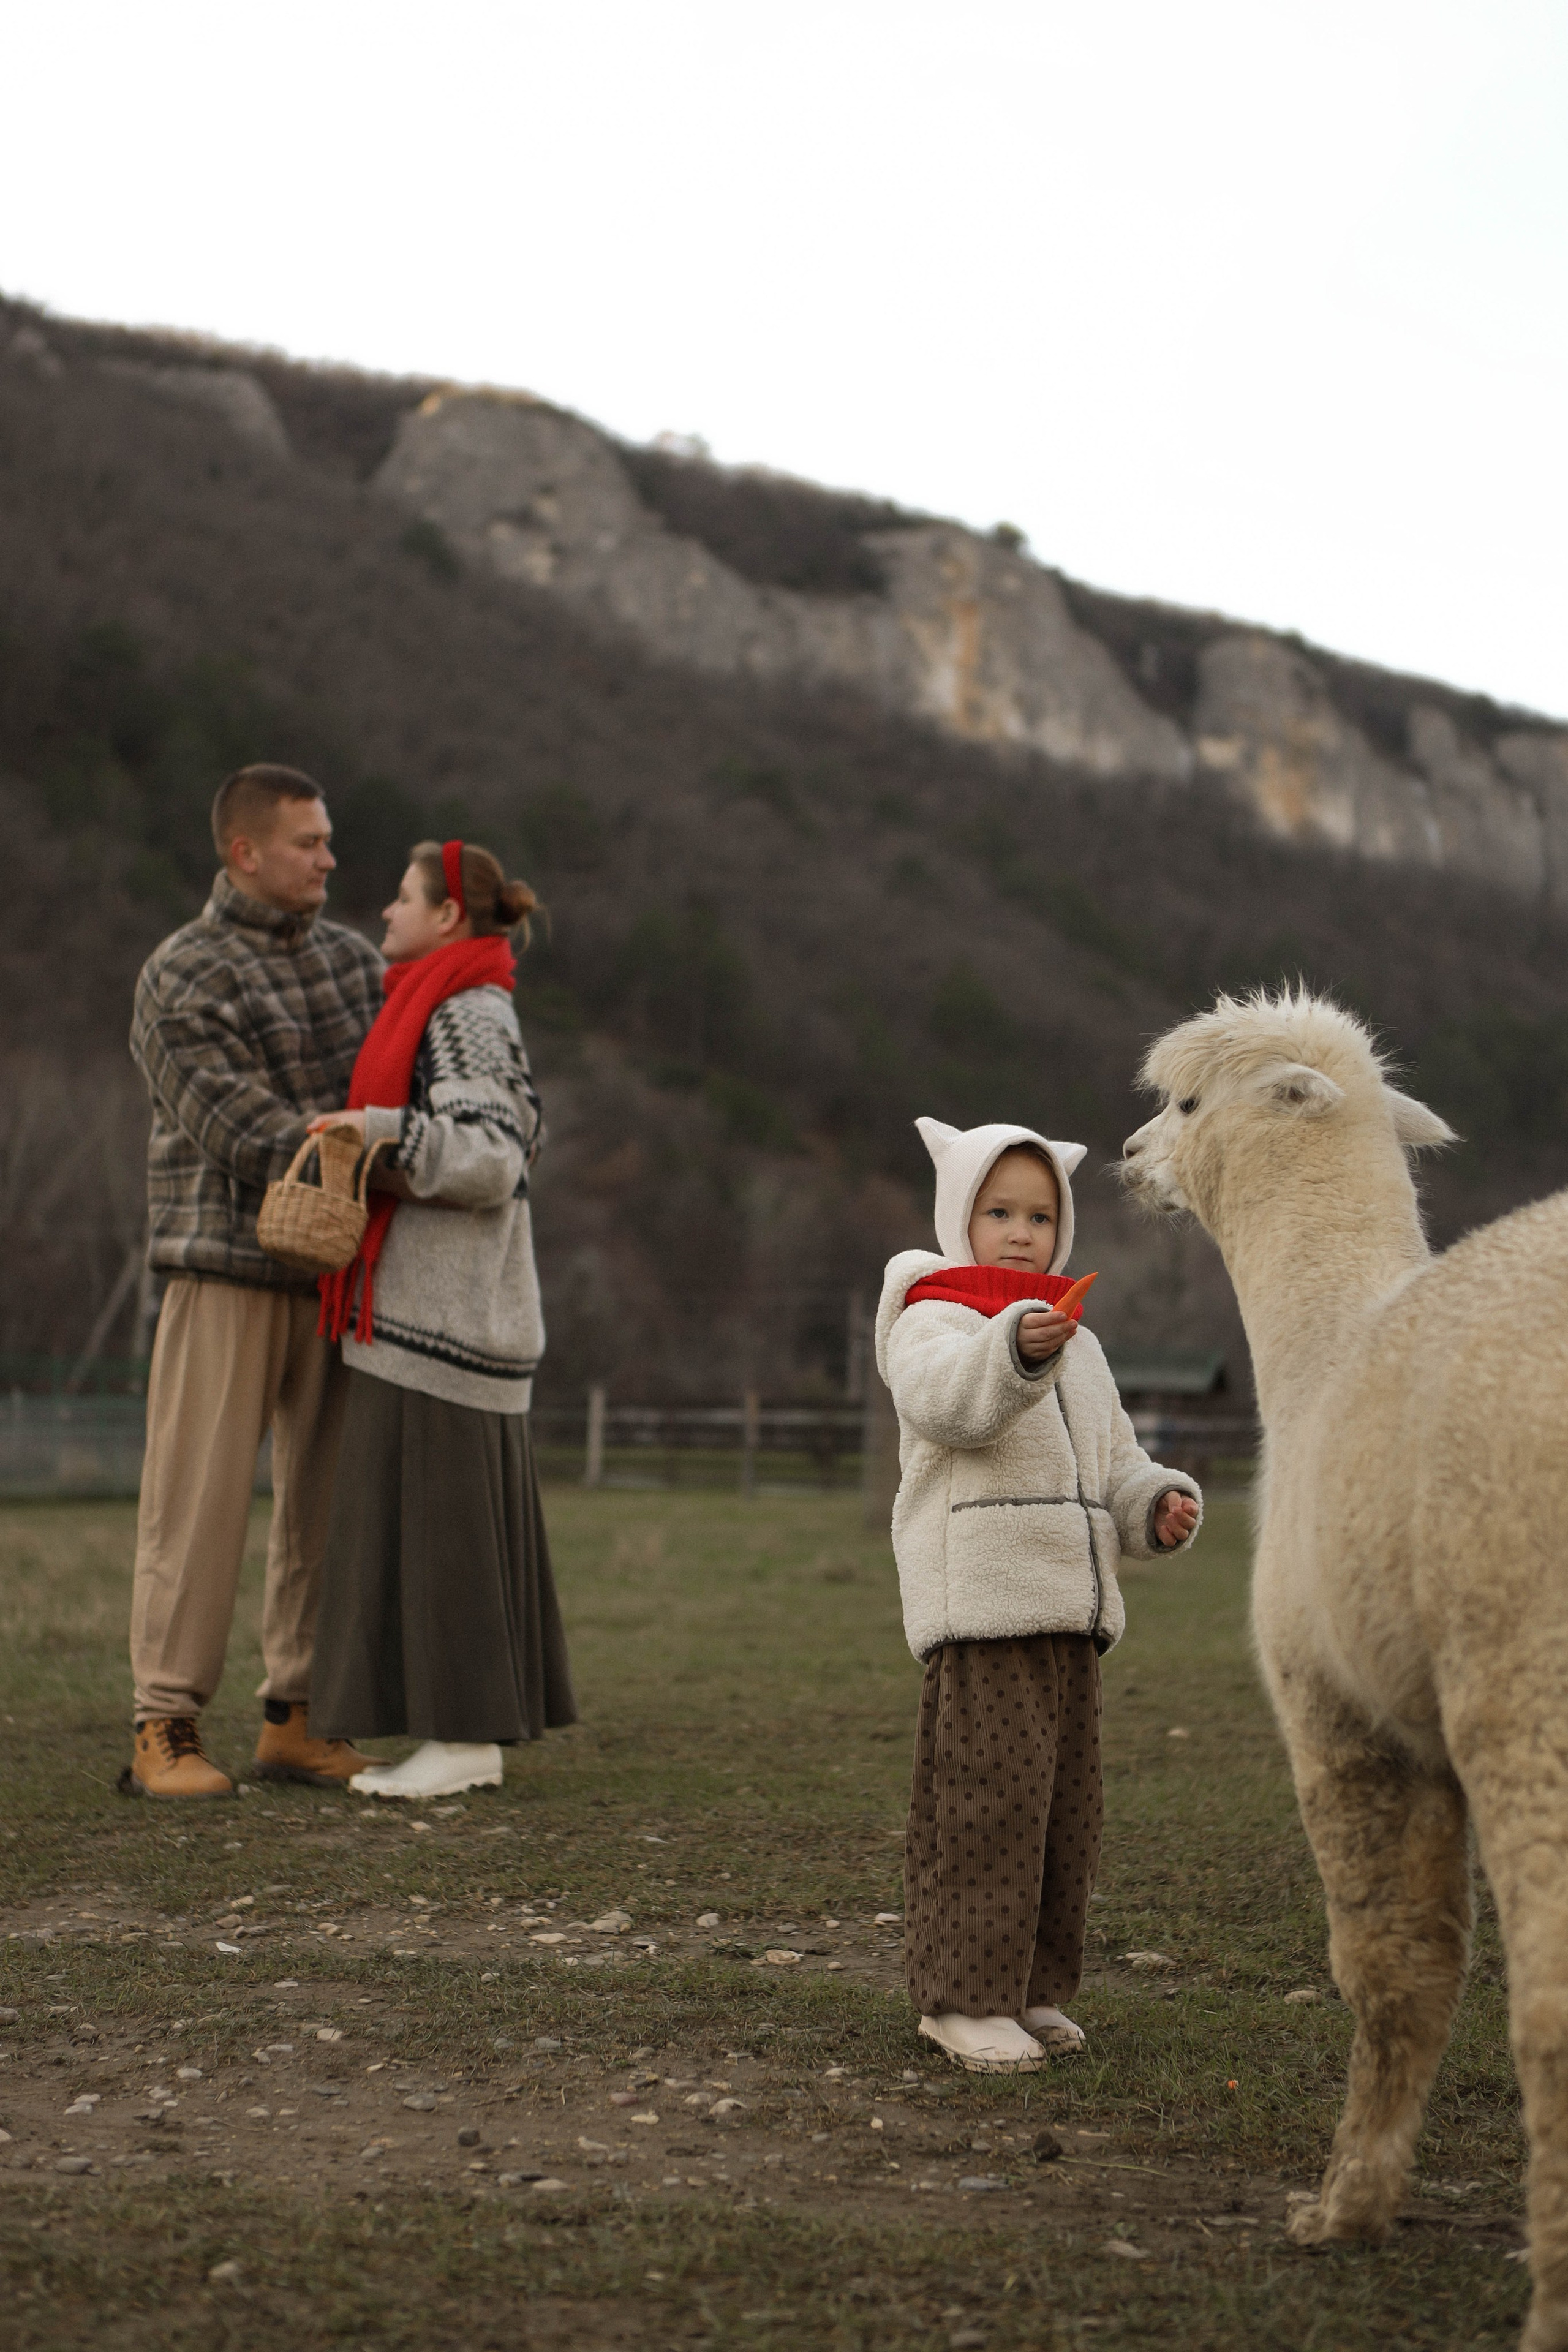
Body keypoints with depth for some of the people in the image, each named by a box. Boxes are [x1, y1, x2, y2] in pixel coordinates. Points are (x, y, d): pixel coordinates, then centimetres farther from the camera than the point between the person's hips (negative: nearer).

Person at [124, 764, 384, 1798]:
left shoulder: (354, 958, 14)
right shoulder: (181, 977, -4)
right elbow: (235, 1128, -15)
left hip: (338, 1273, 6)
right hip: (228, 1266, -5)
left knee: (326, 1499, 6)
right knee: (200, 1496, -5)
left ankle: (295, 1721, 14)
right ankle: (166, 1729, 1)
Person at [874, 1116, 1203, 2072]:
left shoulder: (1077, 1346, 23)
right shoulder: (934, 1319, -3)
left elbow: (1115, 1463, 27)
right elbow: (946, 1398, -26)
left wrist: (1157, 1505, 5)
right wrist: (1016, 1347, -44)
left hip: (1072, 1607, 8)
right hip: (980, 1607, -8)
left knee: (1069, 1805, 10)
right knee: (989, 1798, -11)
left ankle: (1034, 1988, 21)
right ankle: (964, 1995, -2)